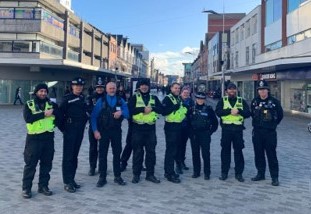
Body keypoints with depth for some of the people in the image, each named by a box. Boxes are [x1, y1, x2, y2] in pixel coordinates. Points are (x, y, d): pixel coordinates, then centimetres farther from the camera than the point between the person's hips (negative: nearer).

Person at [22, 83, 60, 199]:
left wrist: (54, 110, -13)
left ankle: (43, 186, 22)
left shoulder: (51, 104, 8)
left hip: (48, 137, 3)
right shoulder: (29, 104, 0)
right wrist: (44, 114, -20)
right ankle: (26, 188, 12)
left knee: (47, 163, 9)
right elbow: (28, 118, -17)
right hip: (34, 138, -3)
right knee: (30, 164, 2)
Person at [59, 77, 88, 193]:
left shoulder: (83, 98, 10)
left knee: (75, 155, 13)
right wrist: (63, 127, -8)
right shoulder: (67, 98, -8)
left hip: (80, 130, 6)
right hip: (70, 130, -6)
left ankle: (72, 179, 22)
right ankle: (67, 182, 1)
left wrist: (84, 120, 6)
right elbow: (60, 113, -10)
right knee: (68, 156, -3)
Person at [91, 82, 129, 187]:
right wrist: (95, 130, -12)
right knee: (102, 154, 3)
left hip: (116, 131, 2)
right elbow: (94, 116, -3)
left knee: (117, 153, 8)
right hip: (103, 131, -1)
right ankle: (102, 178, 12)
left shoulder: (121, 101, 5)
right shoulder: (101, 101, 0)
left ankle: (117, 176, 20)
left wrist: (121, 112, -23)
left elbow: (127, 114, -1)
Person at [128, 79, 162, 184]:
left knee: (151, 151, 7)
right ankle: (136, 174, 13)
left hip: (150, 128, 3)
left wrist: (152, 108, -15)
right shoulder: (134, 97, 3)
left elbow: (161, 109, 3)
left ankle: (150, 174, 17)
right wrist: (143, 109, -18)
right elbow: (130, 110, -10)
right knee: (137, 151, 3)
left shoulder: (154, 98, 11)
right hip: (138, 128, -3)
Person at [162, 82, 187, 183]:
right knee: (170, 150, -8)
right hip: (170, 126, -9)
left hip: (178, 126, 9)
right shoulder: (167, 98, -8)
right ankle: (170, 174, -4)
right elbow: (163, 112, -19)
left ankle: (168, 171, 24)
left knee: (174, 149, 13)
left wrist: (185, 109, 12)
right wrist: (174, 107, -23)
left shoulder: (179, 99, 18)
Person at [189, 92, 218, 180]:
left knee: (206, 154, -3)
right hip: (194, 134, 3)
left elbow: (215, 122, 5)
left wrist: (211, 131, 0)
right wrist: (190, 131, 5)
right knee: (195, 154, 8)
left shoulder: (208, 109, 0)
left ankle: (207, 173, 7)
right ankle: (196, 172, 19)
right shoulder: (192, 109, 5)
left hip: (205, 134, -2)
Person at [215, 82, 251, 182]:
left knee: (238, 151, 4)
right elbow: (218, 112, -9)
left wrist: (239, 111, -15)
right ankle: (224, 172, 15)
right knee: (225, 150, 6)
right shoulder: (222, 100, 8)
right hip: (226, 129, 0)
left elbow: (248, 113, 1)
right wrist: (230, 111, -17)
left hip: (238, 129, 1)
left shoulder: (241, 101, 11)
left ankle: (239, 173, 13)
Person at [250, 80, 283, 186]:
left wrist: (273, 124, 9)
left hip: (270, 132, -4)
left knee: (271, 155, -1)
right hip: (257, 132, 4)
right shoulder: (254, 101, 5)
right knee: (258, 154, 10)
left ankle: (275, 177, 6)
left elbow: (280, 115, 5)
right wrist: (258, 123, 13)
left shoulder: (274, 102, -6)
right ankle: (260, 173, 23)